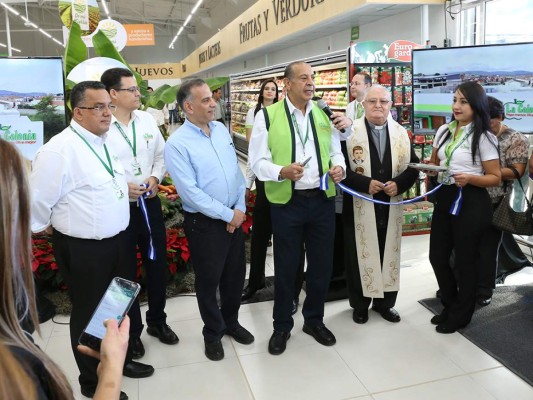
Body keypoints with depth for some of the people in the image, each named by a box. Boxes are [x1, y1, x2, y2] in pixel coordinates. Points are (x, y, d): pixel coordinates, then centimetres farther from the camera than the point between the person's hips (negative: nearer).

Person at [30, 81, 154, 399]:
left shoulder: (107, 140, 5)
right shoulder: (60, 149, -22)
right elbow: (38, 202, -15)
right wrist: (57, 230, -1)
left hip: (117, 240, 8)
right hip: (82, 249, -7)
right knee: (89, 313, 11)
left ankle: (120, 360, 47)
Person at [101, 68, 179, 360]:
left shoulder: (147, 120, 3)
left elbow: (161, 155, 11)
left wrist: (156, 177, -5)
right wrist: (120, 187, -20)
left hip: (150, 203, 5)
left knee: (157, 264, 15)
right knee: (126, 272, 11)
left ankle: (157, 321, 37)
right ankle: (132, 331, 31)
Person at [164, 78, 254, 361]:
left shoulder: (221, 130, 4)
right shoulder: (177, 144, -16)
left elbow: (237, 171, 6)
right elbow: (190, 192, -20)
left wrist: (240, 208, -4)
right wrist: (228, 214, -16)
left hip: (235, 217, 6)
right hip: (204, 222, -6)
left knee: (235, 274, 18)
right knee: (208, 280, 11)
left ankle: (231, 322, 42)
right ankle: (212, 333, 34)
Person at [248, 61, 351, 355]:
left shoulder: (324, 114, 10)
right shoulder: (267, 116, -3)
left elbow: (335, 151, 14)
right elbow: (257, 161, -6)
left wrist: (339, 167, -9)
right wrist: (282, 172, -25)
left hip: (322, 200, 4)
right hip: (286, 202, -4)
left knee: (322, 264, 13)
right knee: (286, 267, 9)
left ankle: (314, 320, 37)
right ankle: (282, 326, 30)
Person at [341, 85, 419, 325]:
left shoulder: (401, 133, 8)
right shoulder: (350, 131, -6)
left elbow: (413, 166, 8)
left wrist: (399, 184, -11)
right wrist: (365, 183, -20)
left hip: (391, 206, 4)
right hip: (359, 206, -4)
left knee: (389, 254, 13)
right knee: (359, 255, 6)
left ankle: (384, 302, 30)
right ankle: (360, 304, 23)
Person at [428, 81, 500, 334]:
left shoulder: (484, 137, -9)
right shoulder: (444, 130, 9)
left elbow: (495, 178, -8)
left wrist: (470, 178, -26)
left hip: (471, 203, -6)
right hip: (445, 198, 6)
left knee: (465, 261, 7)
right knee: (437, 257, 11)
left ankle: (460, 315, 28)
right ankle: (450, 306, 35)